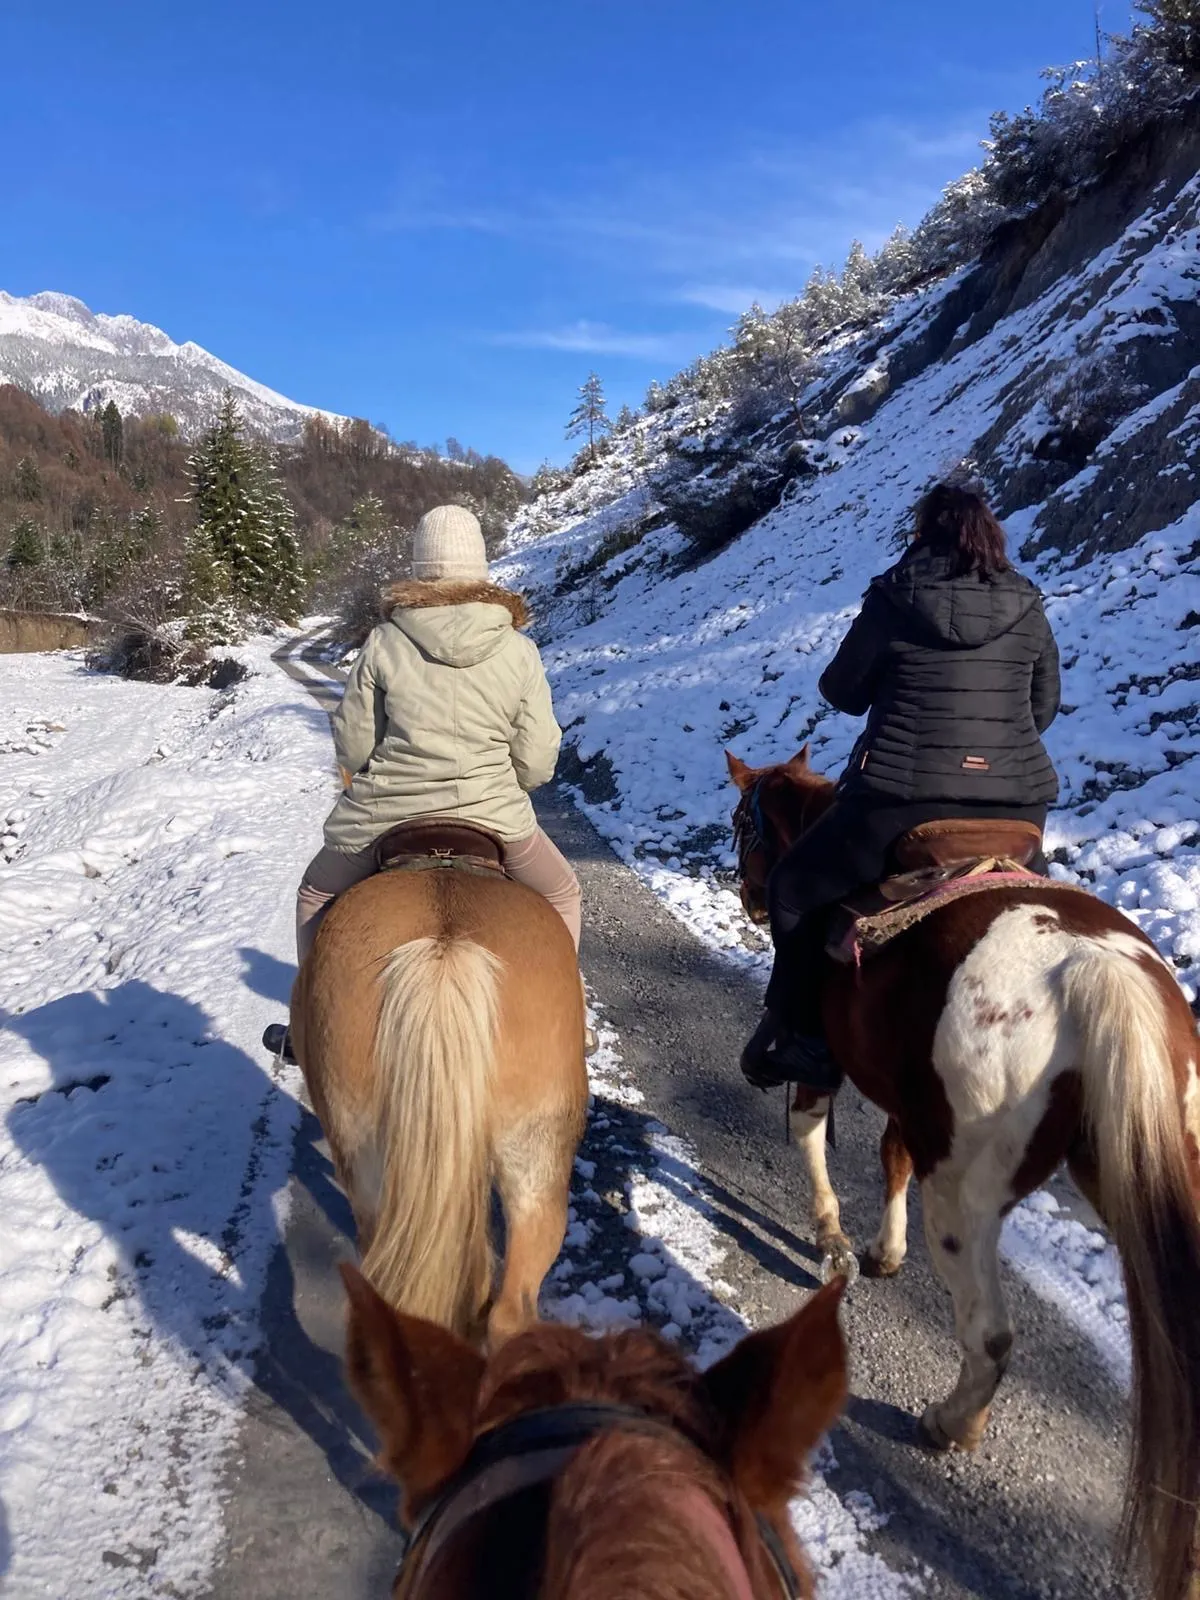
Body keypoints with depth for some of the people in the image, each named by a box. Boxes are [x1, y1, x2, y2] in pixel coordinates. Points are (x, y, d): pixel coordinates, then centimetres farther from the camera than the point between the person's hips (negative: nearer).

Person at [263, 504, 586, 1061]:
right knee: (561, 895, 27)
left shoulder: (384, 642, -7)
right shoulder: (519, 651, -6)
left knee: (317, 894, 30)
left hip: (384, 819, 1)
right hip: (495, 817, 0)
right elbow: (537, 763, -6)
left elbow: (351, 746, -3)